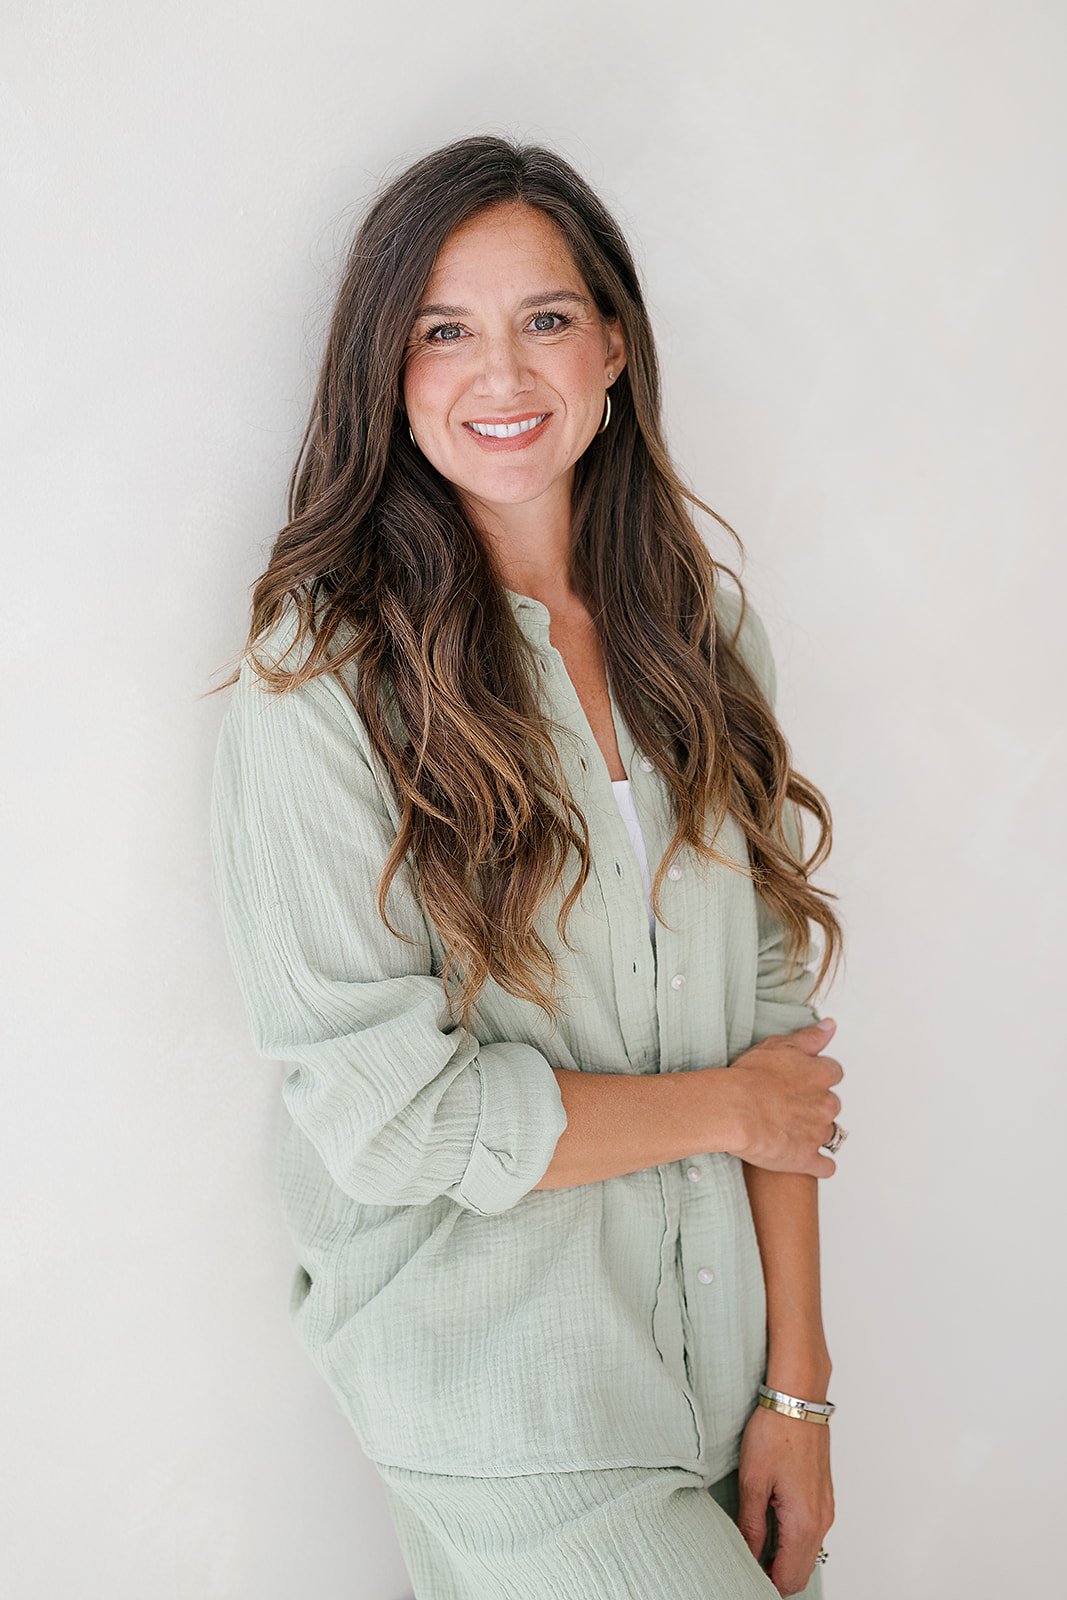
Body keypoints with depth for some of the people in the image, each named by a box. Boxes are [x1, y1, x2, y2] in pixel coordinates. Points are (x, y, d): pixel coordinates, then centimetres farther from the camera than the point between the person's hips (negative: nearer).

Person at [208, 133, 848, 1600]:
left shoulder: (700, 624, 1)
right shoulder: (326, 677, -16)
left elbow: (774, 1009, 0)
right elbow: (391, 1116, -17)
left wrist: (799, 1382, -3)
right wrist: (727, 1106, -7)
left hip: (723, 1341, 5)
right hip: (498, 1387, -5)